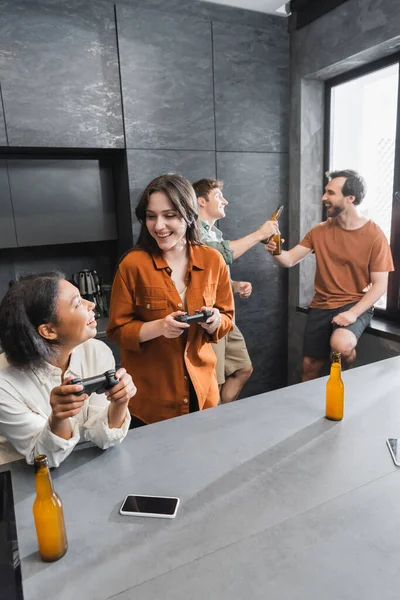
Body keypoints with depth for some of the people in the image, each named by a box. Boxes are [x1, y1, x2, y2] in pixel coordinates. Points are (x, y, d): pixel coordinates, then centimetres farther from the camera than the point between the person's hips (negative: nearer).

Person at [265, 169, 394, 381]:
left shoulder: (375, 235, -9)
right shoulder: (320, 231, 2)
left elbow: (380, 285, -10)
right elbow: (289, 260, -3)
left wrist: (353, 313, -23)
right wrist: (276, 251, -26)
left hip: (356, 305, -4)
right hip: (321, 306, 4)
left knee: (340, 345, -33)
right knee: (309, 367, 8)